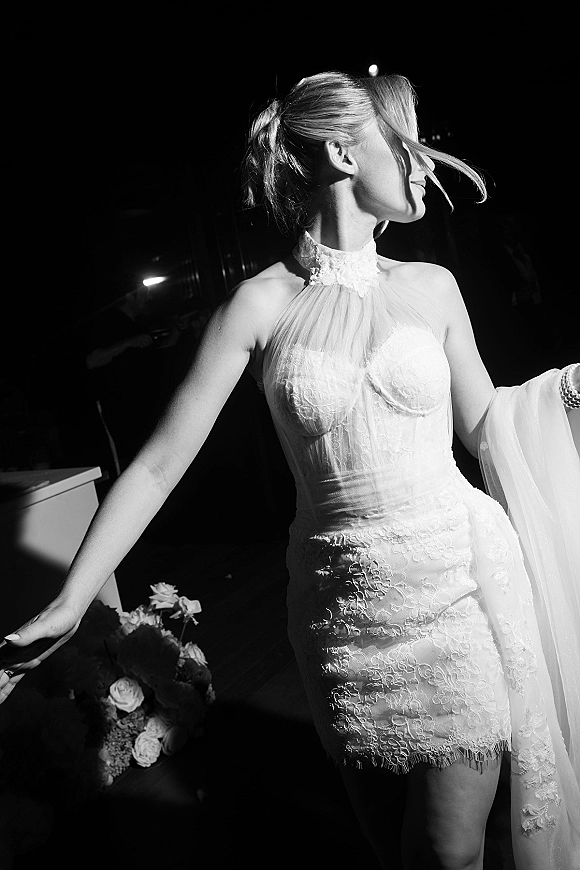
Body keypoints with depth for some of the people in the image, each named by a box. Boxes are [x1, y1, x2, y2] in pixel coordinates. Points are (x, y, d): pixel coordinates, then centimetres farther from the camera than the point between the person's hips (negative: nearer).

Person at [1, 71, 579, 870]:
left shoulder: (430, 287, 2)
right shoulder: (261, 303, -6)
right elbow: (159, 464, -7)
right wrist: (68, 607, -9)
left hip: (459, 590, 1)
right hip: (343, 608, -1)